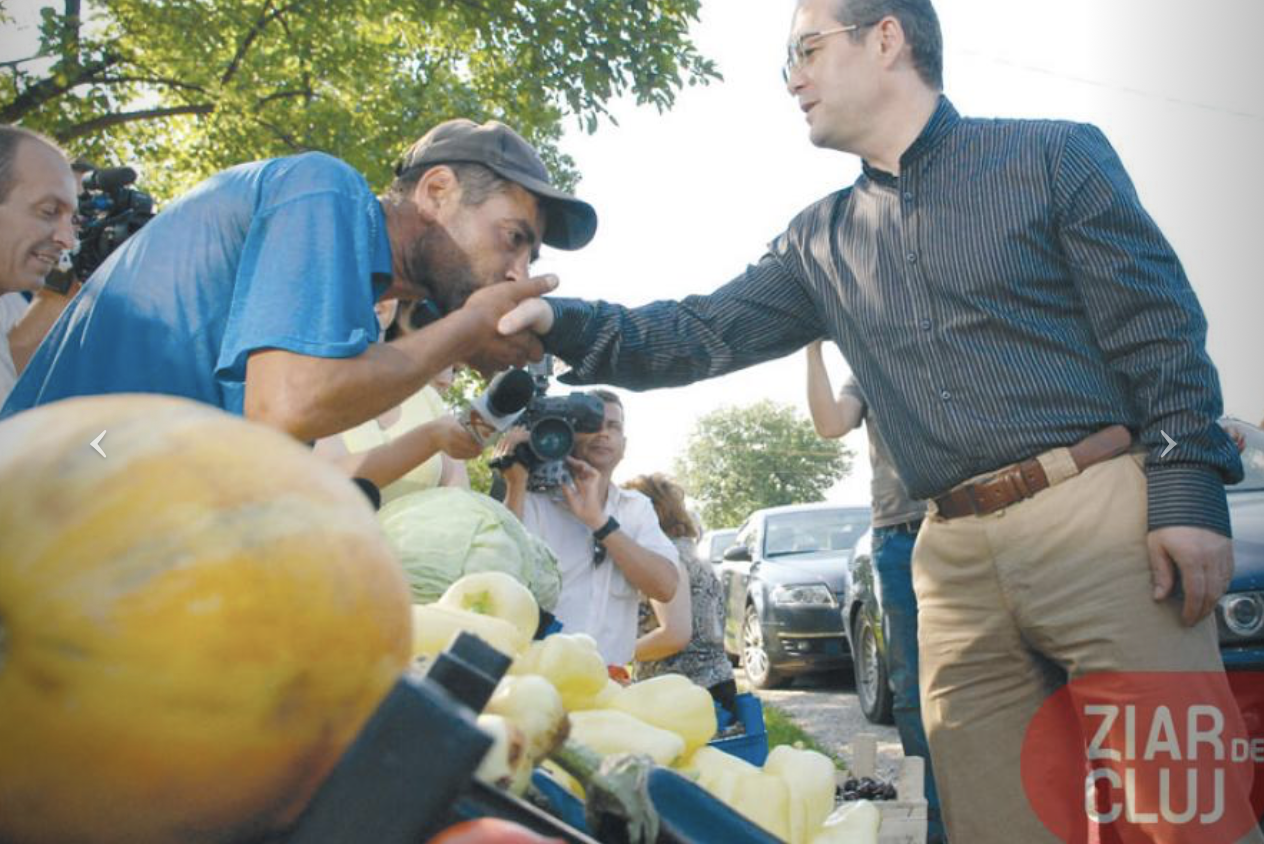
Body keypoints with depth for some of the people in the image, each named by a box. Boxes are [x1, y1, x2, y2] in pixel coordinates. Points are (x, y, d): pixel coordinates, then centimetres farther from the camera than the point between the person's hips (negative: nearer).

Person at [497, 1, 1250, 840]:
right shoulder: (821, 243, 17)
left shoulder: (1053, 156, 5)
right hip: (957, 558, 4)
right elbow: (701, 336, 12)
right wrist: (559, 322, -2)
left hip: (1101, 516, -4)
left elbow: (1161, 330, 0)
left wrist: (1188, 490, -10)